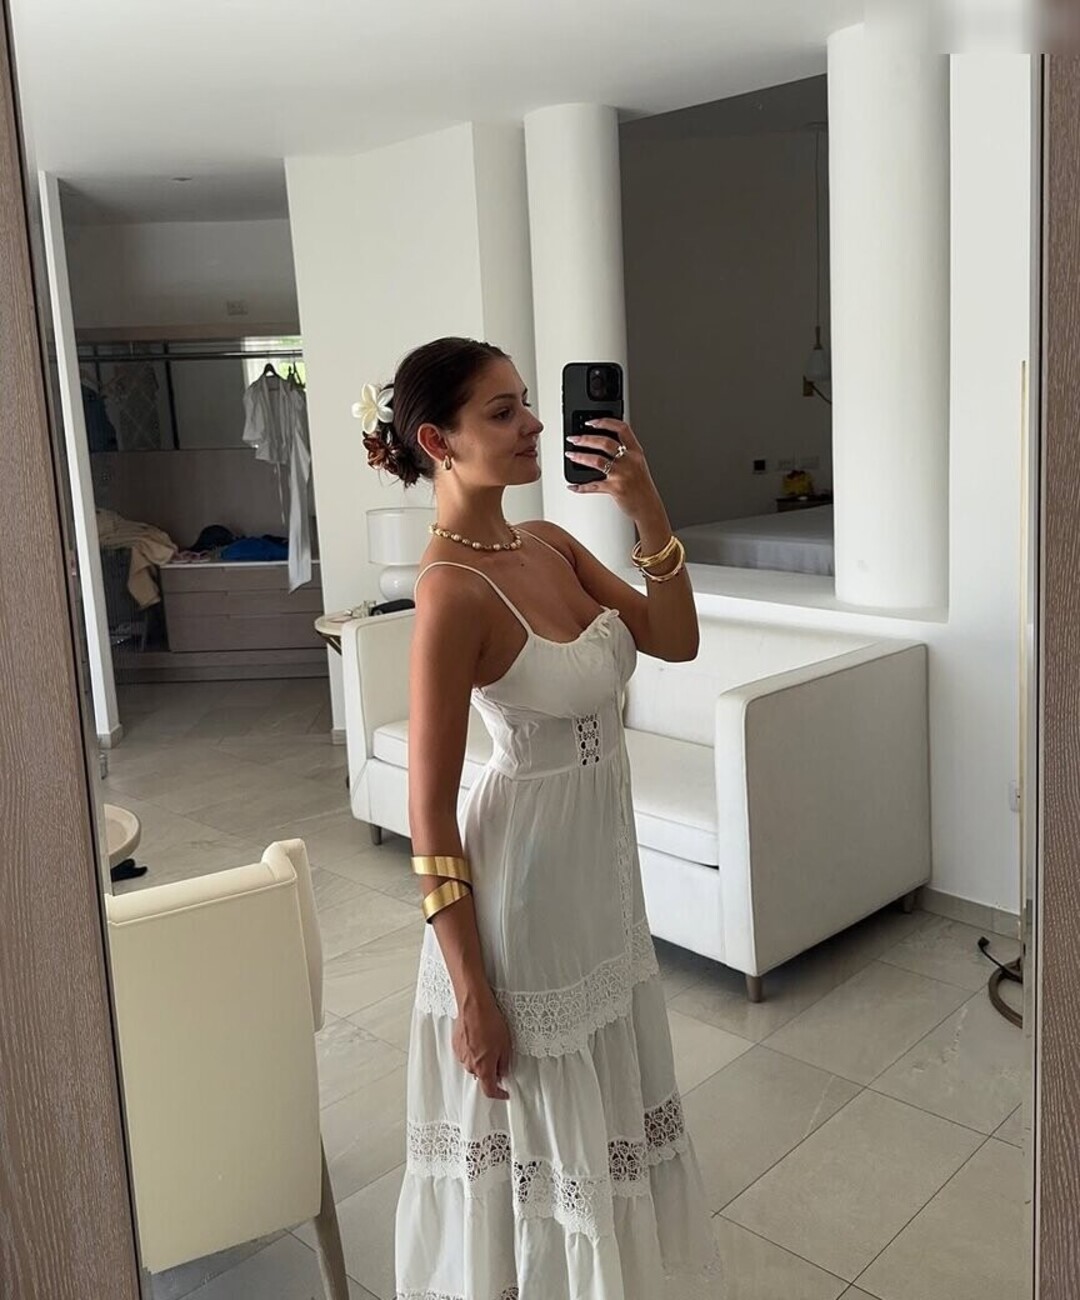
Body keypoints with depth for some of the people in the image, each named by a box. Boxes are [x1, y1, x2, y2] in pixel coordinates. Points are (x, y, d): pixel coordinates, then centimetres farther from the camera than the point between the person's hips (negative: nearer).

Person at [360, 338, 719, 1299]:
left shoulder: (549, 545, 0)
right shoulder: (453, 591, -23)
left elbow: (676, 641, 4)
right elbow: (430, 808, -21)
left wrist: (649, 513, -11)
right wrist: (470, 994, -18)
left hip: (600, 869, 8)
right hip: (520, 885, -8)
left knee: (600, 1108, 27)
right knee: (534, 1129, 14)